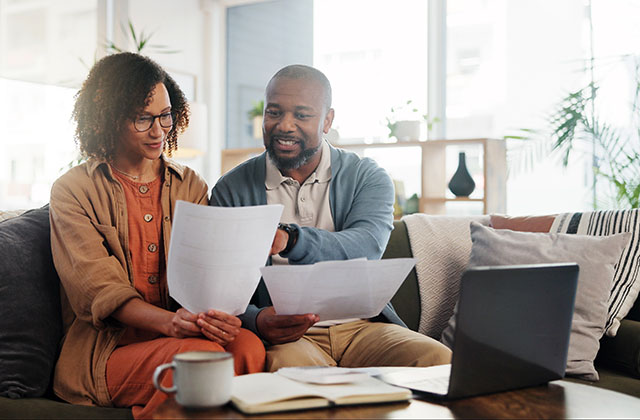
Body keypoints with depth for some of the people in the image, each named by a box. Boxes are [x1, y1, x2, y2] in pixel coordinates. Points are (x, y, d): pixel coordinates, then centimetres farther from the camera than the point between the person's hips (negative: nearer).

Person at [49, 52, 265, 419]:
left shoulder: (190, 186, 15)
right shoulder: (73, 191, 3)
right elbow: (98, 287, -10)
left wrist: (214, 312, -22)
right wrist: (169, 322, -29)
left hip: (185, 332, 4)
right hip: (109, 346, -4)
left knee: (249, 346, -29)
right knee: (204, 354, -33)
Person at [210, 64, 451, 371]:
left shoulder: (368, 178, 6)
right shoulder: (231, 190, 6)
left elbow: (365, 248, -15)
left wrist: (289, 239, -35)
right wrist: (255, 321, -25)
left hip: (362, 325, 2)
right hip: (286, 335, -1)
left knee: (440, 361, -26)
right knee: (290, 366, -37)